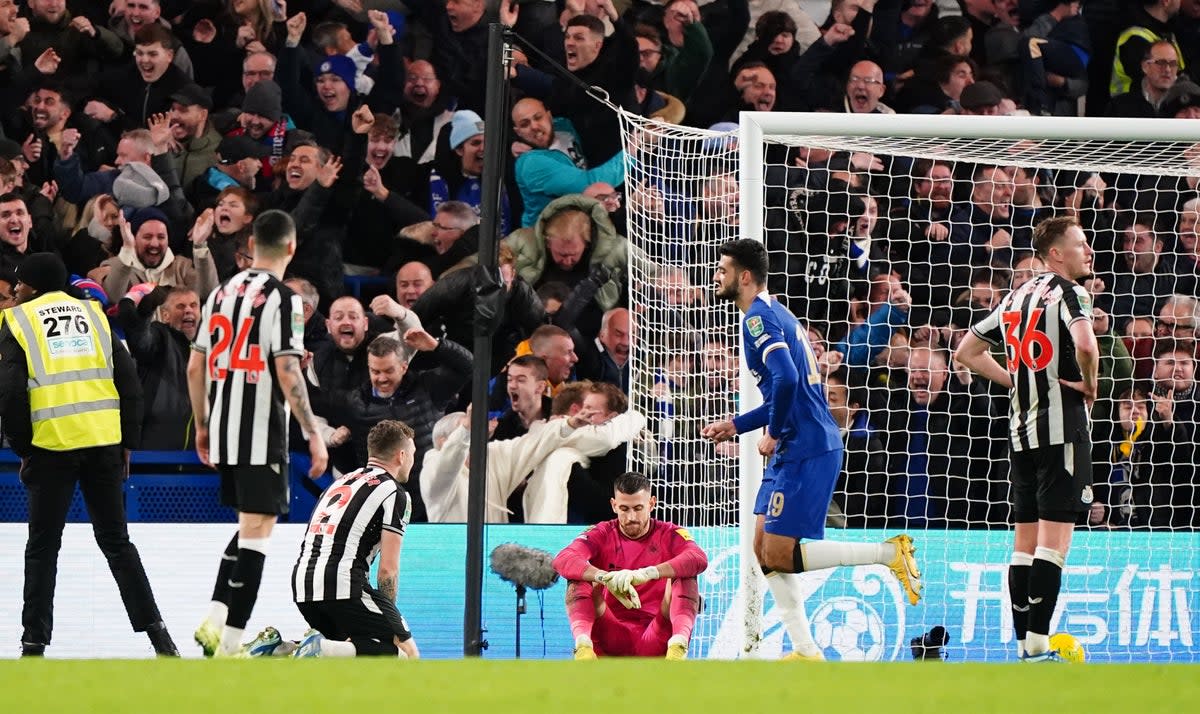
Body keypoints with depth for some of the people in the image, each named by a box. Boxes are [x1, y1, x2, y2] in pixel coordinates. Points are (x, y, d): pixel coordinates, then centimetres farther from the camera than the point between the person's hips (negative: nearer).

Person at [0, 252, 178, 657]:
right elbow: (128, 381, 9)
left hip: (52, 445, -3)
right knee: (116, 541, 12)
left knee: (42, 548, 6)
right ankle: (155, 631, 5)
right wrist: (127, 444, 15)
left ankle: (34, 643, 3)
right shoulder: (92, 314, 15)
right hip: (103, 442, 3)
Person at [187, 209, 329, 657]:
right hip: (262, 434, -7)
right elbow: (287, 373, -18)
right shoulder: (282, 299, -11)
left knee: (250, 525, 20)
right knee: (257, 529, -3)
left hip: (223, 432, 7)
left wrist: (202, 426, 23)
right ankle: (230, 643, -7)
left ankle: (214, 621, 10)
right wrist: (313, 435, -14)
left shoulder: (222, 293, 11)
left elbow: (196, 368, 13)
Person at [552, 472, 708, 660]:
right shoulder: (602, 535, 6)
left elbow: (699, 559, -20)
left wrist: (647, 574, -37)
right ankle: (583, 646, -43)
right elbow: (563, 560, -15)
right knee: (578, 578, -17)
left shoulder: (669, 535, 3)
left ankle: (678, 646, -44)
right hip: (612, 642, 1)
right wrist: (606, 578, -35)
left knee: (684, 576, -19)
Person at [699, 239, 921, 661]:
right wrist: (735, 426, 24)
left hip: (804, 451, -10)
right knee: (765, 548, 10)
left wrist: (773, 434, -14)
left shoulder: (759, 318, -12)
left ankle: (891, 552, -9)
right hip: (796, 450, 10)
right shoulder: (774, 313, 19)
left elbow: (786, 379, -27)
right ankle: (805, 650, 9)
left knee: (779, 555, -9)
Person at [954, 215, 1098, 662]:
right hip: (1062, 427, -8)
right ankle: (1037, 642, -13)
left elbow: (967, 351, 23)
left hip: (1021, 431, 8)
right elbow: (1085, 344, -28)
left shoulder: (1016, 298, 16)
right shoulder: (1069, 293, -8)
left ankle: (1024, 641, 11)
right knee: (1055, 537, -8)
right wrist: (1090, 383, -10)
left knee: (1025, 538, 10)